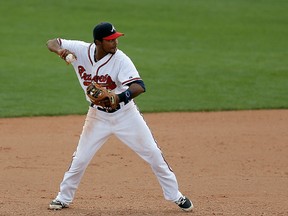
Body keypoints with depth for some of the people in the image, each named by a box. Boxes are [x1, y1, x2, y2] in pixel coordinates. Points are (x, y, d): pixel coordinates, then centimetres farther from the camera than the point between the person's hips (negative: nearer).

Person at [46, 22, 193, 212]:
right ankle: (64, 198, 21)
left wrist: (117, 98, -54)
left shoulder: (120, 59, -24)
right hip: (98, 116, 2)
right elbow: (52, 43, -3)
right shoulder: (81, 50, -14)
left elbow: (139, 87, -36)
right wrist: (60, 50, -28)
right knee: (80, 159, 3)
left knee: (153, 153, -1)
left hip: (125, 114, -2)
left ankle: (175, 195, 12)